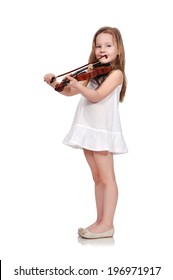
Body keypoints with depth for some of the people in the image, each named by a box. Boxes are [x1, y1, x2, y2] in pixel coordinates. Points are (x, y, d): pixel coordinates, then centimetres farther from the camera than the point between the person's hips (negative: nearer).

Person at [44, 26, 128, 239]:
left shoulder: (116, 73, -9)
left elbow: (96, 96, -22)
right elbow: (70, 92, 14)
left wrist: (77, 84, -35)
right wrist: (55, 84, -2)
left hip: (103, 130, -8)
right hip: (88, 129, 8)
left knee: (106, 178, -4)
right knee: (97, 178, 11)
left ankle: (107, 225, -1)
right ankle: (100, 221, 17)